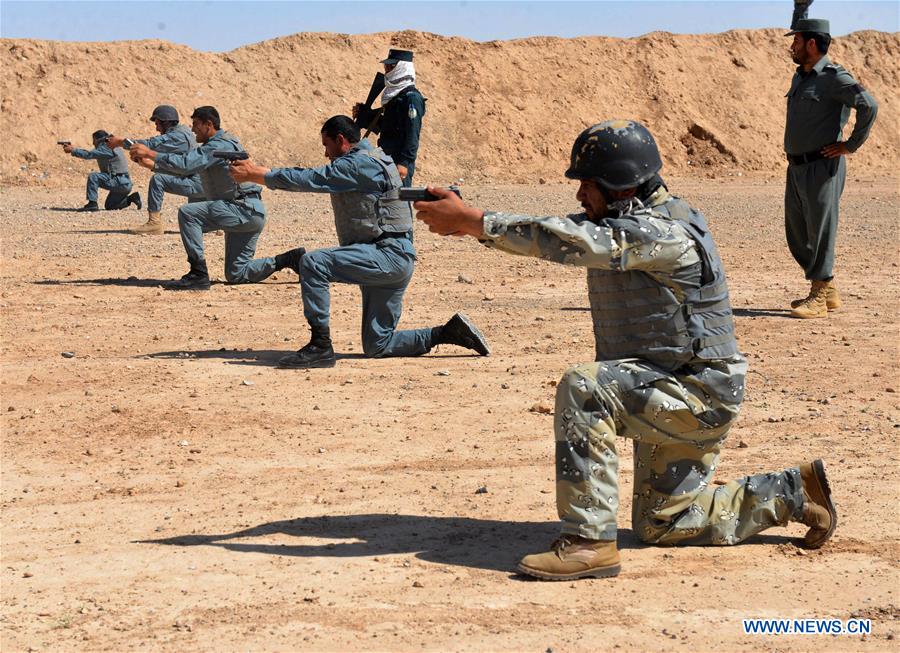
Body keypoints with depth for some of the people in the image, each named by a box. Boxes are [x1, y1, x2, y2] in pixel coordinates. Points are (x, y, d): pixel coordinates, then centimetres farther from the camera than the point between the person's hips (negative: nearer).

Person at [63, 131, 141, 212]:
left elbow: (89, 154, -18)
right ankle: (132, 198, 11)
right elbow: (90, 153, 18)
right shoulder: (111, 147, 16)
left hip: (119, 183, -10)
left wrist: (72, 150, -10)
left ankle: (92, 204, -18)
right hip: (124, 184, 10)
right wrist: (73, 149, 12)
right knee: (109, 206, 20)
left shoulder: (107, 148, -14)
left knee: (93, 177, -19)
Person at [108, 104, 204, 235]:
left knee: (157, 179, -22)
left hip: (196, 183, -10)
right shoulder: (182, 131, 14)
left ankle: (154, 222, -21)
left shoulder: (178, 135, -17)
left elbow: (150, 144, -23)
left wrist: (121, 141, -18)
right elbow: (154, 144, 14)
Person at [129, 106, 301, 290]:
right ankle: (289, 260, 12)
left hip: (245, 210, -10)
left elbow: (186, 164, -25)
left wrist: (150, 153, -18)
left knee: (187, 213, -18)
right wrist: (151, 164, 10)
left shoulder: (220, 145, -14)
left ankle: (198, 275, -17)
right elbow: (187, 168, 19)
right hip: (246, 213, 10)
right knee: (236, 275, 10)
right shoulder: (213, 145, 19)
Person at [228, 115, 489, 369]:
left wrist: (257, 175, -6)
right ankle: (450, 333, 12)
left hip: (389, 255, -11)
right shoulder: (367, 162, 20)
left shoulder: (358, 164, -12)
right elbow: (315, 177, 23)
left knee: (312, 263, -22)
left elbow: (310, 179, -14)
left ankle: (320, 346, -20)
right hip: (385, 257, 11)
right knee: (377, 346, 10)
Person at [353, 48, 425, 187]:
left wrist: (404, 162, -23)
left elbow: (412, 134, -19)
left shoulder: (412, 97, -14)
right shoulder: (393, 95, 16)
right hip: (387, 158, 10)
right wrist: (363, 114, 10)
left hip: (400, 161, -10)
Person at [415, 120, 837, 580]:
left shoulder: (664, 232, -25)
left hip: (699, 394, -11)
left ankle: (589, 541, -28)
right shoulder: (623, 221, 7)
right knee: (658, 525, 18)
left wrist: (472, 221, -35)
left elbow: (569, 243, -34)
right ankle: (792, 494, 29)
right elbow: (556, 235, 2)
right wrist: (470, 221, -12)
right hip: (666, 392, 11)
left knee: (583, 388, -32)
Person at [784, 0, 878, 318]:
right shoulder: (800, 76, 13)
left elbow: (869, 105, -23)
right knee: (796, 233, 12)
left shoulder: (833, 77, -13)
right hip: (796, 167, 9)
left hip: (821, 168, -9)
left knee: (820, 232, -3)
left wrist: (851, 145, -16)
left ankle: (819, 298, 3)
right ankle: (828, 291, 23)